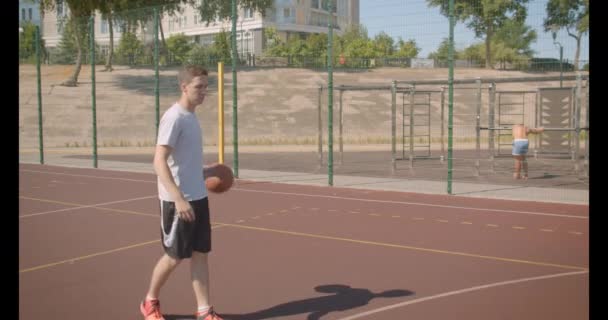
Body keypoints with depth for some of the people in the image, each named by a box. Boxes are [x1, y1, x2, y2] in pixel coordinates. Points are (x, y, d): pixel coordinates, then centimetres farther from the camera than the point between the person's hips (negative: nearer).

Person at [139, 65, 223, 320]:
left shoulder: (191, 116, 11)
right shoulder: (174, 118, -16)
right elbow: (159, 162, -23)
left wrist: (204, 173, 22)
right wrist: (179, 198, -30)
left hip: (198, 197, 8)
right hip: (177, 200, -8)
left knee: (200, 253, 8)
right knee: (174, 256, 4)